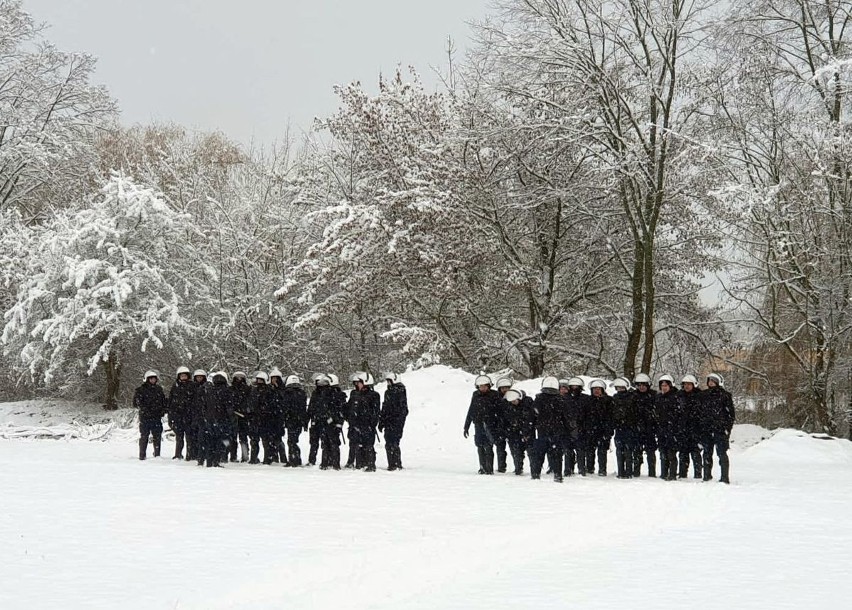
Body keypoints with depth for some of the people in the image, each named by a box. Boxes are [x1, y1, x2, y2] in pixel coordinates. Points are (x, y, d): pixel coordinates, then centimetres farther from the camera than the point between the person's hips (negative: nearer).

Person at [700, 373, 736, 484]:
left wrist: (727, 428, -9)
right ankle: (707, 476, 18)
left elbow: (731, 413, -2)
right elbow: (700, 412, 18)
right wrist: (700, 427, 11)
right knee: (707, 454, 10)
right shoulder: (704, 395, 12)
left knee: (722, 453, -5)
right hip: (706, 430, 5)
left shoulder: (725, 395, -1)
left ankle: (725, 477, -1)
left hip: (720, 429, -5)